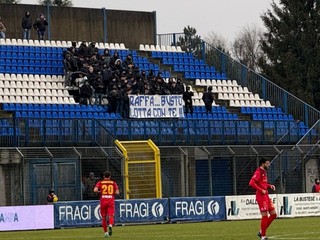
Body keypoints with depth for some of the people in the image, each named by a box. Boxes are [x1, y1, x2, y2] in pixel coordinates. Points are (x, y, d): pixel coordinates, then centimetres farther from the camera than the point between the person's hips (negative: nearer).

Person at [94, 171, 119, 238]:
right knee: (111, 216, -9)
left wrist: (99, 191, 10)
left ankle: (106, 232, 15)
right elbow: (117, 192, -1)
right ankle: (110, 225, -40)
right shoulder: (113, 183, 8)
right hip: (111, 201, -1)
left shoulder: (100, 183, 6)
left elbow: (95, 190, -10)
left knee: (103, 217, 12)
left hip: (103, 201, 1)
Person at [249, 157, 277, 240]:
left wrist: (270, 186, 10)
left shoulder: (264, 172, 16)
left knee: (273, 214, 9)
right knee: (265, 216, -7)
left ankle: (261, 232, 17)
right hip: (261, 196, -10)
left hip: (266, 195, 10)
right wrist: (261, 190, -23)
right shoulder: (258, 172, -13)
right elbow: (251, 183, -24)